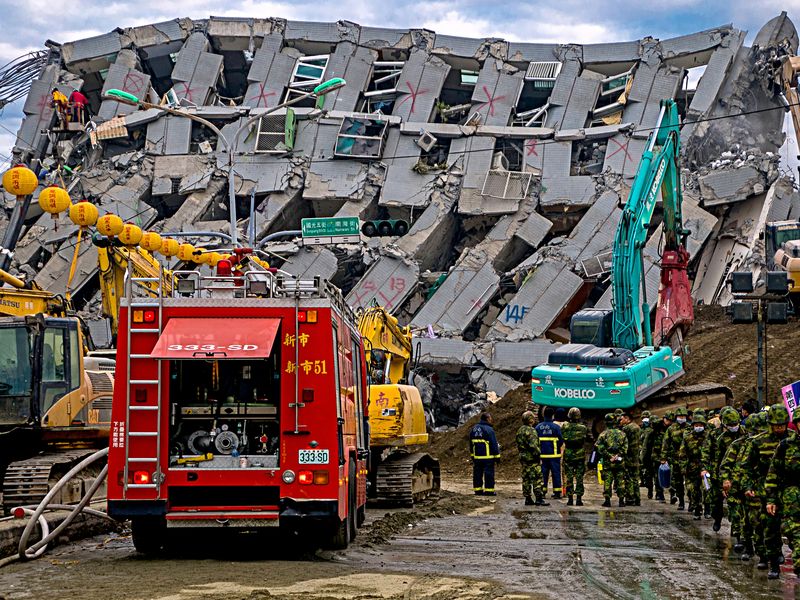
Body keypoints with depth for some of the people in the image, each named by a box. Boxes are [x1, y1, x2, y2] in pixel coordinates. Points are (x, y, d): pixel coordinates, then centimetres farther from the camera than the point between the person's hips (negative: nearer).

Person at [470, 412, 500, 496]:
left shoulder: (473, 429, 12)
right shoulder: (489, 429, -12)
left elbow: (471, 444, 19)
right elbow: (494, 444, -11)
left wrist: (472, 454, 25)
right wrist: (497, 456, -6)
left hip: (477, 456, 7)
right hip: (487, 456, -6)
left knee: (477, 473, 10)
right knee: (489, 473, -2)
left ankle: (477, 489, 12)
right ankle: (489, 490, -3)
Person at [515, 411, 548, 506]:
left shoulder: (520, 431, 14)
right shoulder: (531, 431, -15)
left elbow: (518, 444, 19)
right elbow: (533, 446, -21)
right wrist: (538, 456, -16)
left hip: (523, 457, 9)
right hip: (532, 459, -9)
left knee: (526, 479, 11)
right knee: (537, 479, -7)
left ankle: (528, 499, 13)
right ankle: (539, 499, -11)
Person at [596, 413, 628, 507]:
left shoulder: (603, 434, -2)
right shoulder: (622, 434, 5)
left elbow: (600, 447, -9)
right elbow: (625, 447, -1)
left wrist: (609, 456, -7)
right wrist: (619, 455, -3)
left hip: (607, 462, -2)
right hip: (620, 462, 2)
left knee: (607, 482, 1)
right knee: (620, 482, 7)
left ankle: (607, 500, -1)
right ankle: (621, 500, 7)